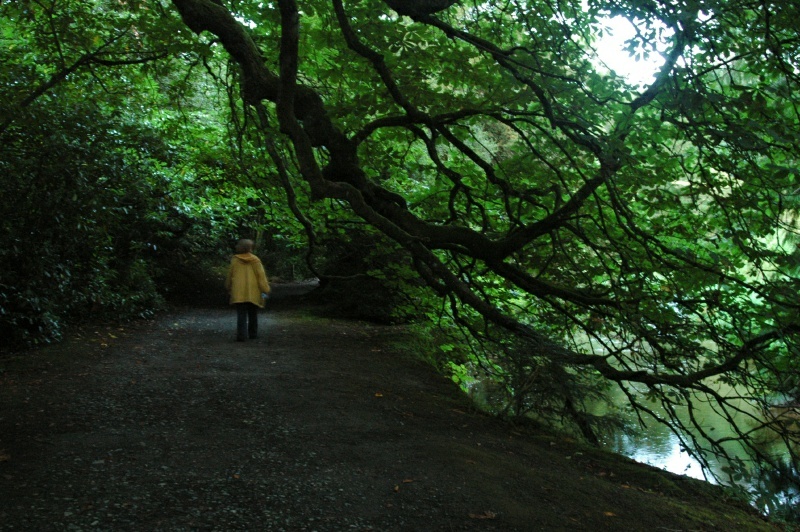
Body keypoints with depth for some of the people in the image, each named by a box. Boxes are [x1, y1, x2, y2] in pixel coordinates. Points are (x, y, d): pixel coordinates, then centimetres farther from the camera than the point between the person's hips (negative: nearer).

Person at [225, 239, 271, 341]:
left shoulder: (235, 260, 0)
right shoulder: (255, 260, -3)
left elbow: (230, 275, 9)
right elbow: (261, 276, -7)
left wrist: (229, 288, 23)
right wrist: (265, 290, -4)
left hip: (239, 293, 0)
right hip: (253, 293, 0)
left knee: (241, 314, 0)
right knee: (253, 314, 14)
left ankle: (241, 334, -12)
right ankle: (253, 334, 21)